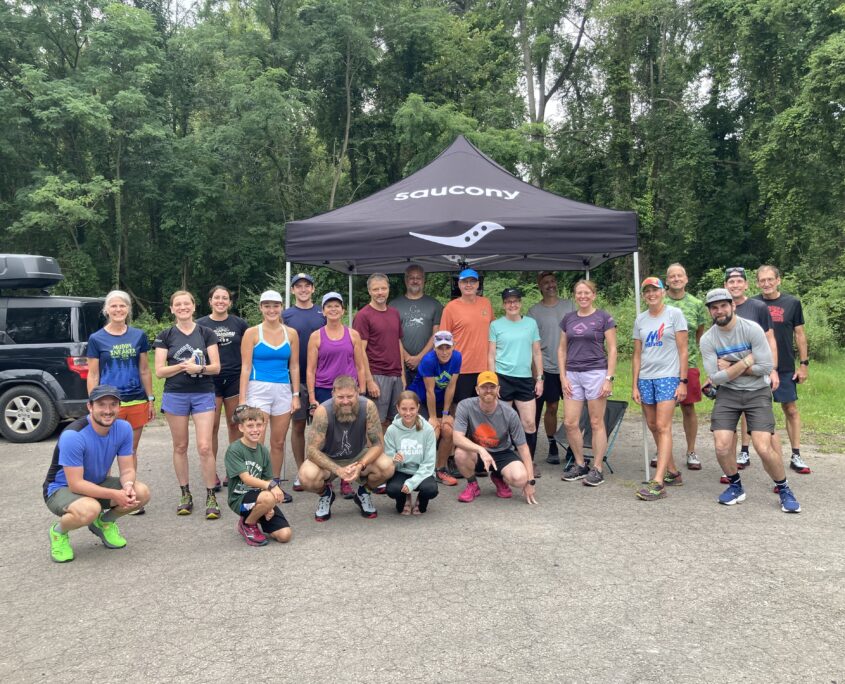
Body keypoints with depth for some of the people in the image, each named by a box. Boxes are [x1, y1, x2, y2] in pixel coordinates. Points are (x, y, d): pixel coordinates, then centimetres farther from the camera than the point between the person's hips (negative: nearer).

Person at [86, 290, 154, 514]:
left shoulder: (138, 335, 6)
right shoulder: (96, 339, 0)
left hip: (137, 401, 2)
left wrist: (151, 399, 9)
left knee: (131, 451, 11)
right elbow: (92, 375, 1)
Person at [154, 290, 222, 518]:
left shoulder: (206, 333, 5)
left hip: (203, 395, -1)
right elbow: (159, 371, -1)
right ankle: (185, 494, 21)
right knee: (180, 447, 8)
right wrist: (183, 366, -16)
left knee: (205, 447, -7)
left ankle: (211, 496, 2)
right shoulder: (165, 336, 4)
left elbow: (216, 367, 1)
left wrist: (199, 368, -18)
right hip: (175, 395, 1)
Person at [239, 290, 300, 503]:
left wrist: (296, 395, 5)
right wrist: (242, 399, -7)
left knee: (278, 442, 9)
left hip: (283, 391, 3)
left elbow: (294, 367, 10)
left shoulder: (291, 333, 7)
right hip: (258, 389, -3)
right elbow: (246, 367, -2)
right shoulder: (252, 333, 0)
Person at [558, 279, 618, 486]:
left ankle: (597, 468, 10)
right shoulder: (568, 319, 11)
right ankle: (579, 465, 18)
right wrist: (563, 376, 4)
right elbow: (562, 349, 13)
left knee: (596, 423, 1)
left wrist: (609, 378, -10)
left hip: (596, 373, -4)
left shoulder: (603, 318, -1)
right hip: (573, 375, 4)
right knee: (570, 423, 2)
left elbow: (612, 350, -3)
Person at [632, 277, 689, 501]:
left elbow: (682, 350, -3)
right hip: (645, 378, 5)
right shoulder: (640, 320, 11)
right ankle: (672, 473, 23)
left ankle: (658, 482, -17)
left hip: (668, 376, -5)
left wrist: (683, 381, -9)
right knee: (653, 428, 9)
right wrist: (635, 385, 6)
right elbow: (637, 355, 12)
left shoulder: (674, 314, -1)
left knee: (663, 427, -12)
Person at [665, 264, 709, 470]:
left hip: (688, 363, 1)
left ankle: (691, 452, 19)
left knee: (688, 408, 6)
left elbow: (700, 333, 14)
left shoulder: (696, 304, 4)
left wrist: (689, 350, 7)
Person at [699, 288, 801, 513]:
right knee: (722, 446, -10)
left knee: (764, 449, -13)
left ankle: (784, 490, 14)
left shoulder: (751, 329, -13)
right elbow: (716, 378, -12)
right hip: (727, 394, 2)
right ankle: (735, 486, 18)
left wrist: (730, 368, -13)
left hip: (757, 392, -2)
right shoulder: (707, 340, -6)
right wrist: (746, 362, -18)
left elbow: (766, 367, -17)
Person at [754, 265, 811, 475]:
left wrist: (804, 363, 1)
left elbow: (799, 334, 5)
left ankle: (796, 456, 15)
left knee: (791, 409, 5)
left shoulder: (792, 303, 1)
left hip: (785, 367, 0)